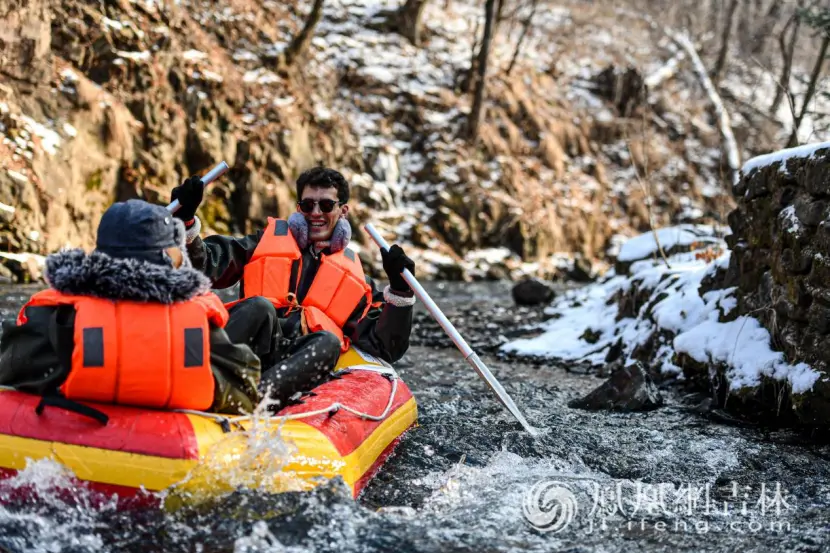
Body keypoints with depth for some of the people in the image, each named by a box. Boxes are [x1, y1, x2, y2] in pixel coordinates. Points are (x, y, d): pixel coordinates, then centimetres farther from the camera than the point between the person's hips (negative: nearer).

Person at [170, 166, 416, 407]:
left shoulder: (354, 276, 24)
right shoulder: (268, 241, 21)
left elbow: (385, 349, 15)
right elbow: (204, 265, 9)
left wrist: (399, 290, 4)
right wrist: (185, 220, -8)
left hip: (298, 365, 1)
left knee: (329, 342, -31)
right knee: (259, 306, -30)